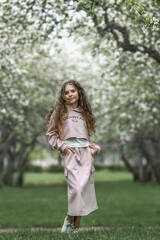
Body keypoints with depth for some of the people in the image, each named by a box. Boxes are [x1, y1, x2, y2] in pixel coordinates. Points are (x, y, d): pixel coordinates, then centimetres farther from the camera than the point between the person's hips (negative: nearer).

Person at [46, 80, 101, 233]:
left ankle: (76, 225, -1)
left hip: (85, 152, 4)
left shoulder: (84, 112, 20)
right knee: (75, 187, -18)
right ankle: (70, 219, -3)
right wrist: (61, 146, -7)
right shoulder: (59, 111, 8)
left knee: (85, 186, -5)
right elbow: (50, 133, 6)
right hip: (69, 152, -4)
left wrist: (95, 147, 11)